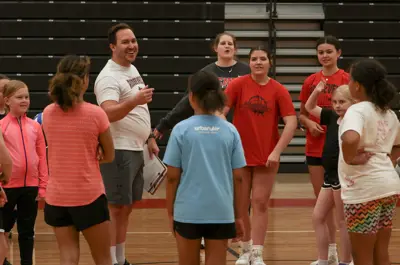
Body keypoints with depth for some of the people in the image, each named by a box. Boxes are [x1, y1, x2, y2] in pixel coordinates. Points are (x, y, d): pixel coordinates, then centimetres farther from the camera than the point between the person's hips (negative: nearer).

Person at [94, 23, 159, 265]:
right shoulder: (109, 77, -16)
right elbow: (109, 114, -30)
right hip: (119, 152, -9)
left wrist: (149, 137, 22)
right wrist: (135, 101, -42)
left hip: (136, 150, 9)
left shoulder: (132, 70, 14)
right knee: (115, 208, -6)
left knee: (127, 208, 13)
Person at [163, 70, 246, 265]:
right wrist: (238, 216, 12)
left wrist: (170, 212, 8)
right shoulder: (230, 131, 2)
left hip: (188, 212, -1)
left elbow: (172, 177, -3)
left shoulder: (181, 130, -4)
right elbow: (238, 178, 3)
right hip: (221, 212, 1)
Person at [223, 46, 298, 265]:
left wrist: (277, 151, -17)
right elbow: (220, 110, -11)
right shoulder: (238, 84, -5)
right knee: (240, 206, 9)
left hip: (267, 157, -1)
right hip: (240, 155, 1)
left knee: (260, 204, 1)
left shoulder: (279, 90, -5)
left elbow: (291, 123, -10)